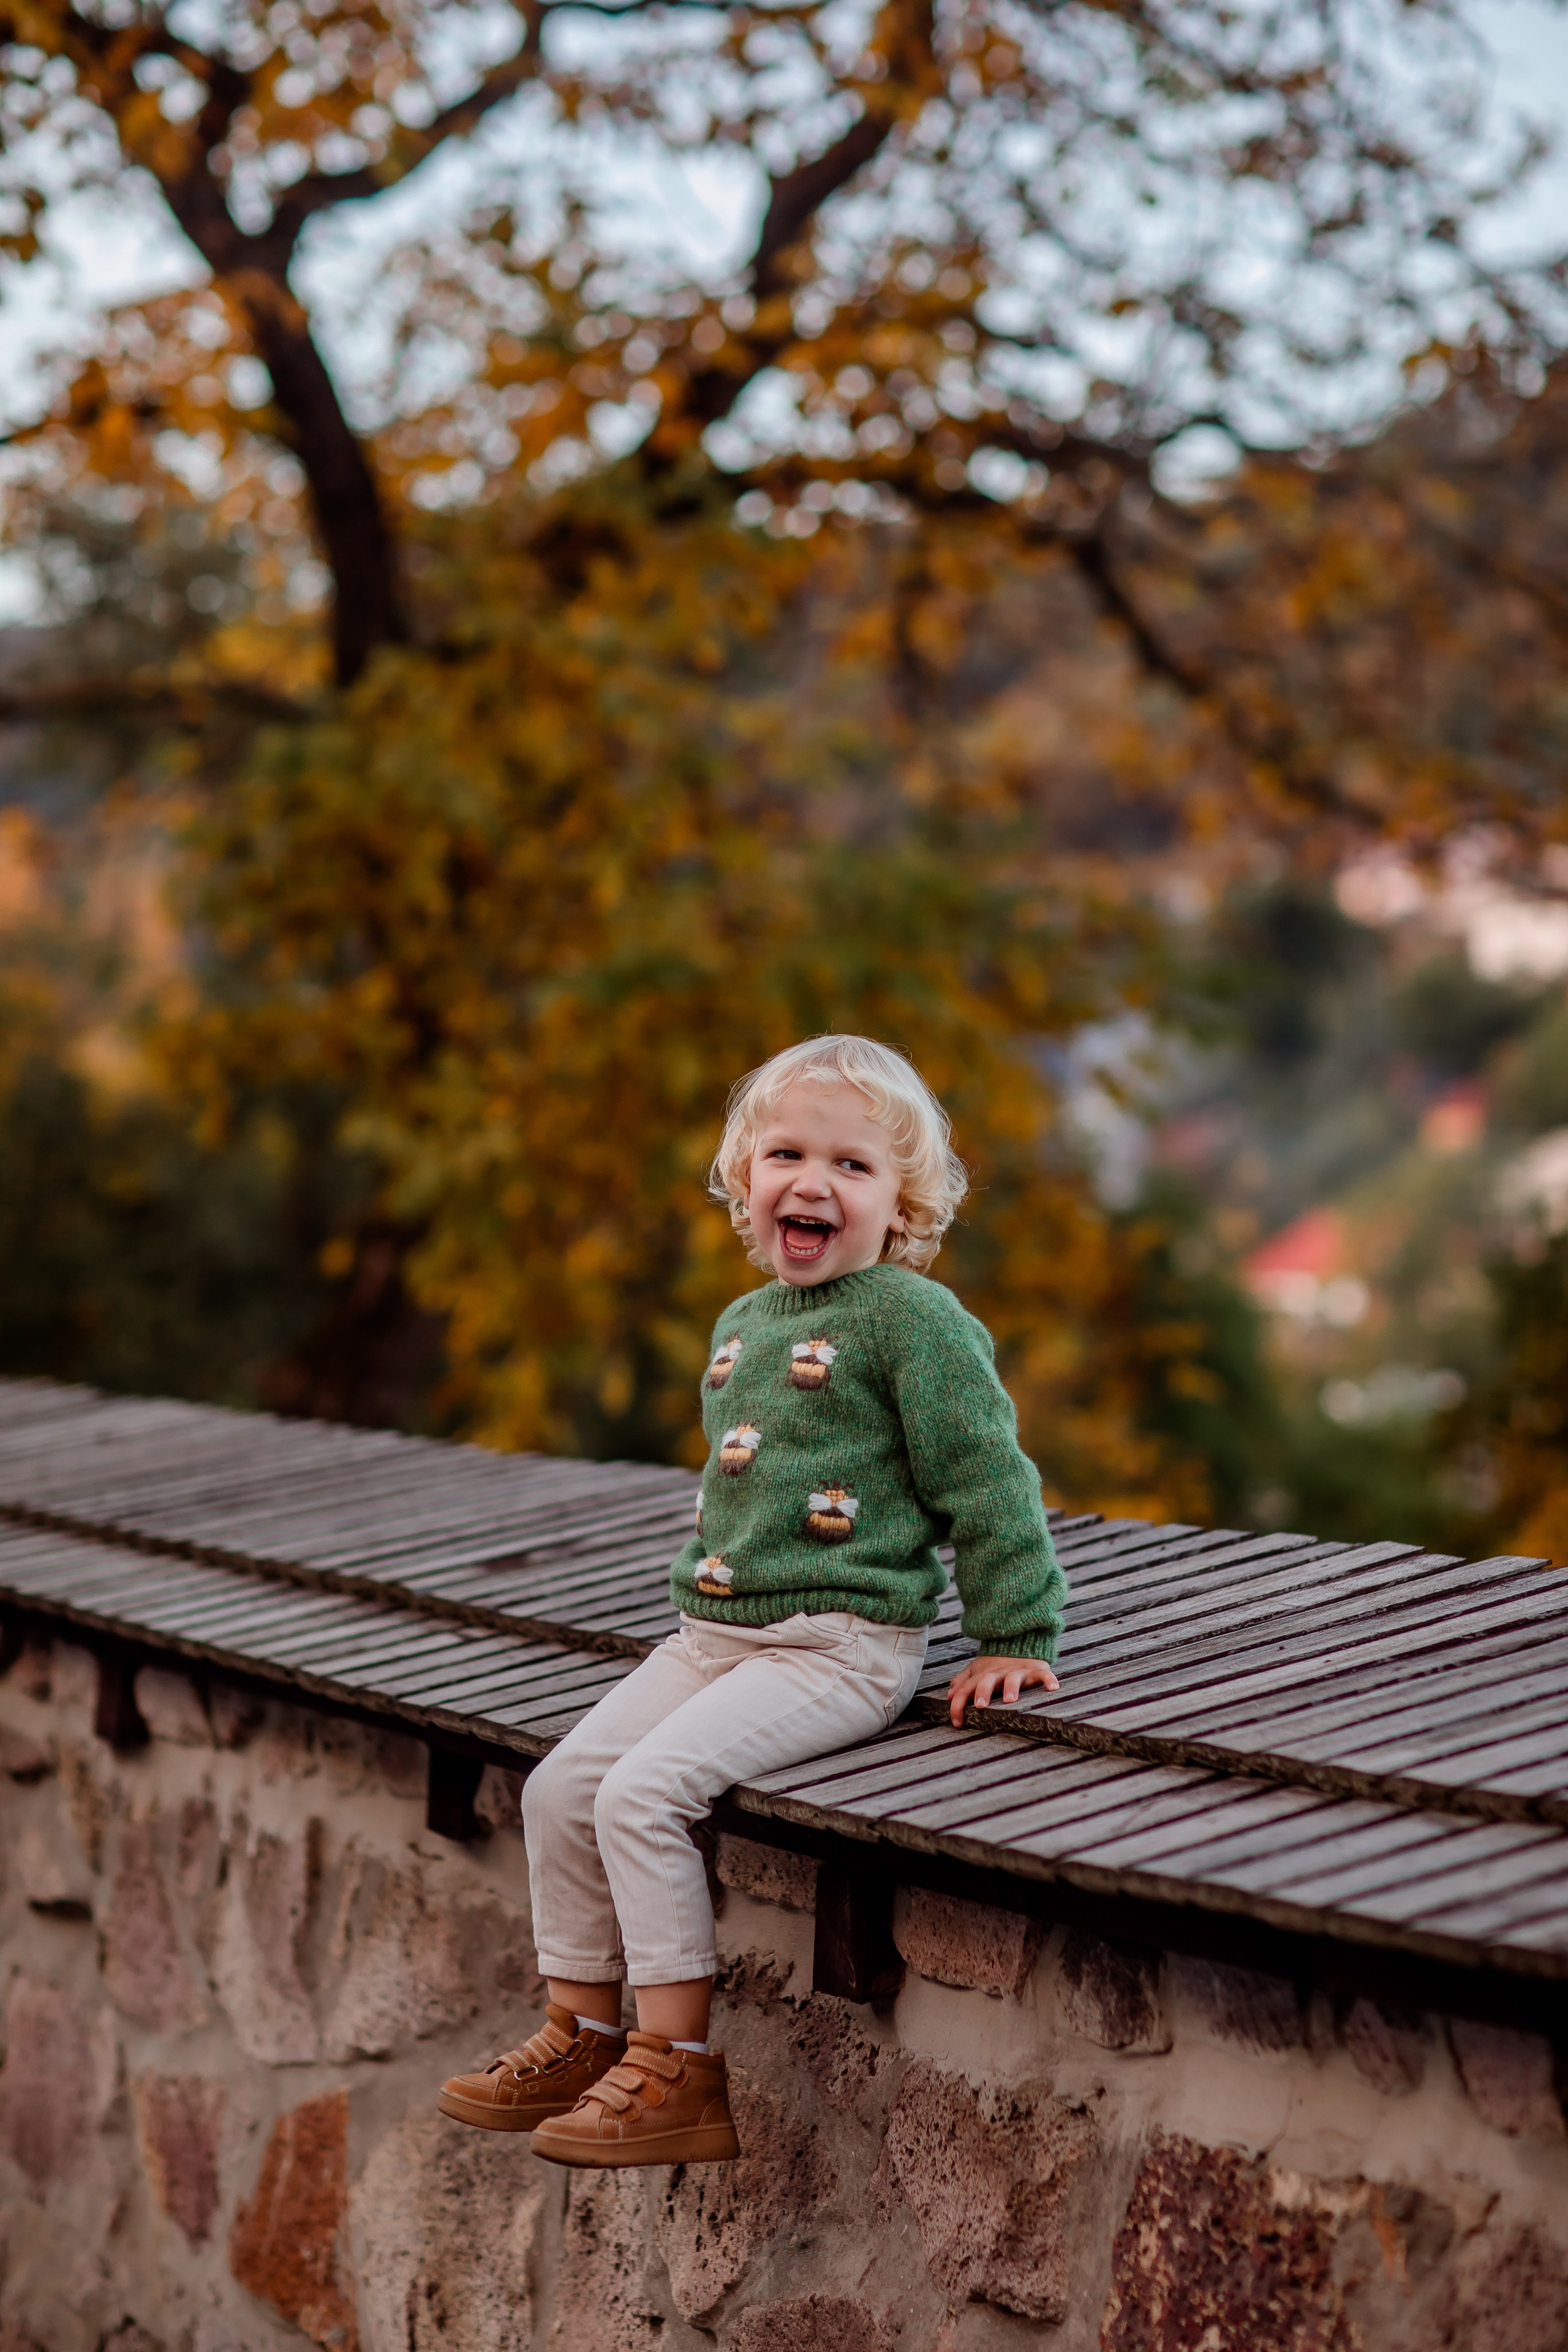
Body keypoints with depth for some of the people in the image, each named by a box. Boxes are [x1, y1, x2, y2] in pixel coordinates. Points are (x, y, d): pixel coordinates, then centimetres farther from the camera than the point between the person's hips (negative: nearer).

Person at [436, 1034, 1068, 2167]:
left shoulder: (910, 1319, -10)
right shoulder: (742, 1324, 16)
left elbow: (987, 1477, -9)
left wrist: (1015, 1637, -8)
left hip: (843, 1646, -8)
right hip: (718, 1632, 9)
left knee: (645, 1790, -22)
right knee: (562, 1783, 3)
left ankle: (681, 2066, -13)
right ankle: (584, 2032, 16)